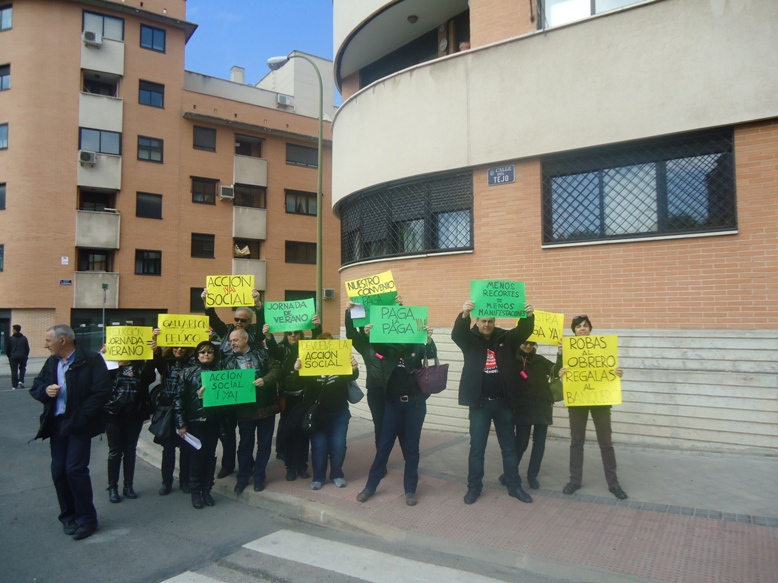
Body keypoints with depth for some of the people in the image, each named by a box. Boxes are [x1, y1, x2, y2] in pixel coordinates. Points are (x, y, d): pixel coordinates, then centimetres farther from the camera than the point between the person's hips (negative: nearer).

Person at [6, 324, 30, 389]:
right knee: (22, 369, 17)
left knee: (14, 371, 4)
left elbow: (7, 349, 2)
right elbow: (27, 348, 2)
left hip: (13, 357, -1)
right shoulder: (24, 338, 1)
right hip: (22, 357, 1)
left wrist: (9, 356, 14)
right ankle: (21, 381, -1)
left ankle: (14, 385, 3)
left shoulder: (10, 338, -3)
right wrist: (26, 356, 13)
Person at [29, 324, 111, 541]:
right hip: (56, 423, 6)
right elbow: (35, 387, 16)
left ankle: (87, 518, 9)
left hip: (78, 424, -6)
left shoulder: (92, 359, -12)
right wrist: (45, 390, -8)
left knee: (75, 469, -7)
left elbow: (102, 391, -17)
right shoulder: (51, 362, 9)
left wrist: (82, 416, -19)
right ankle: (68, 516, 27)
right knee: (58, 470, 10)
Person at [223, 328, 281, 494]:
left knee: (264, 444, 9)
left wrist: (265, 380, -23)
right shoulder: (229, 360, 3)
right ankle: (243, 477, 26)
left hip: (266, 406, 0)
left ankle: (259, 476, 24)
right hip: (245, 409, 1)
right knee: (245, 444, 11)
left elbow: (276, 368, -6)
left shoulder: (261, 353, 0)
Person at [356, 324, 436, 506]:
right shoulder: (389, 347, 0)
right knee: (383, 445, 6)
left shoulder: (417, 346, -2)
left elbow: (431, 354, -18)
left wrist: (429, 339, -40)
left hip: (415, 404, -1)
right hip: (393, 403, 1)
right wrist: (368, 335, -40)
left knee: (411, 447, 7)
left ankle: (410, 489, 18)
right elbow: (375, 345, -17)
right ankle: (370, 486, 18)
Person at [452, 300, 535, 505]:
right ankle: (474, 487, 19)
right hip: (479, 402, -2)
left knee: (509, 446, 12)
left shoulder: (505, 338, 2)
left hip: (503, 402, 2)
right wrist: (464, 315, -45)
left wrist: (528, 316, -36)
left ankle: (514, 486, 25)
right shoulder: (470, 339, -3)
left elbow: (523, 331, -13)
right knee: (477, 448, 6)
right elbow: (456, 334, -24)